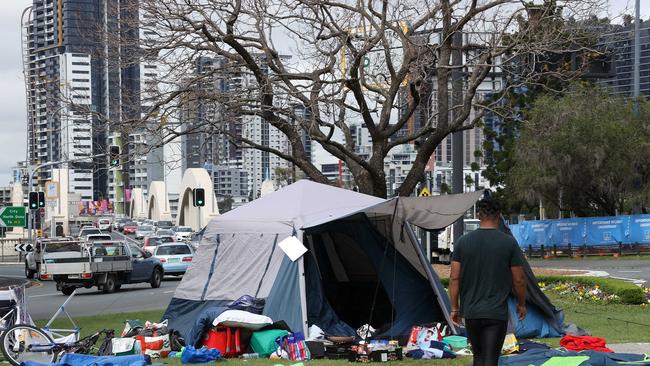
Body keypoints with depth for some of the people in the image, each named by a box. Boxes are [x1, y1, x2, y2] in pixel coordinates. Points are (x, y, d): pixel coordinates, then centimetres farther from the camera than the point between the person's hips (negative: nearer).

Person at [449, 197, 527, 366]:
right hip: (497, 314, -3)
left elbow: (454, 278, 1)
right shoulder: (509, 243, -6)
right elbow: (519, 280, -1)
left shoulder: (463, 241, 0)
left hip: (471, 312, 3)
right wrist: (521, 304, 16)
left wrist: (454, 308, 11)